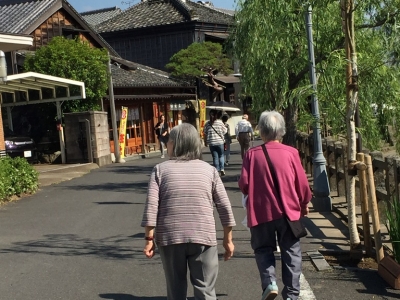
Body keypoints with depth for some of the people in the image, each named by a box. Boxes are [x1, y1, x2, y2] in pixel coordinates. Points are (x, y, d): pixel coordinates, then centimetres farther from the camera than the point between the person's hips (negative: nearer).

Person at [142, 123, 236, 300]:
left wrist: (149, 238, -1)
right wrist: (228, 239, 12)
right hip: (202, 236, 0)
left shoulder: (161, 169, 2)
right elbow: (224, 207, 4)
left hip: (170, 237, 0)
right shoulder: (209, 169, 6)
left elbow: (151, 206, -7)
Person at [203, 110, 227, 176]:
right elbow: (225, 131, 1)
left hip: (211, 143, 1)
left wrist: (205, 142, 11)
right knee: (221, 156, 13)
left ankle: (217, 170, 7)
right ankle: (222, 169, 4)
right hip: (220, 142, -1)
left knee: (215, 157, 7)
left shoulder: (207, 123, -2)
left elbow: (205, 134, 1)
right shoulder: (220, 122, -6)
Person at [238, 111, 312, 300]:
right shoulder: (291, 153, -5)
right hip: (289, 210, 1)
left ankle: (269, 282, -4)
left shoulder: (252, 154, -6)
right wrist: (305, 204, 16)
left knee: (263, 249, 16)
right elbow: (302, 183, -2)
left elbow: (244, 184, -7)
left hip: (261, 211, 0)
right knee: (291, 253, 12)